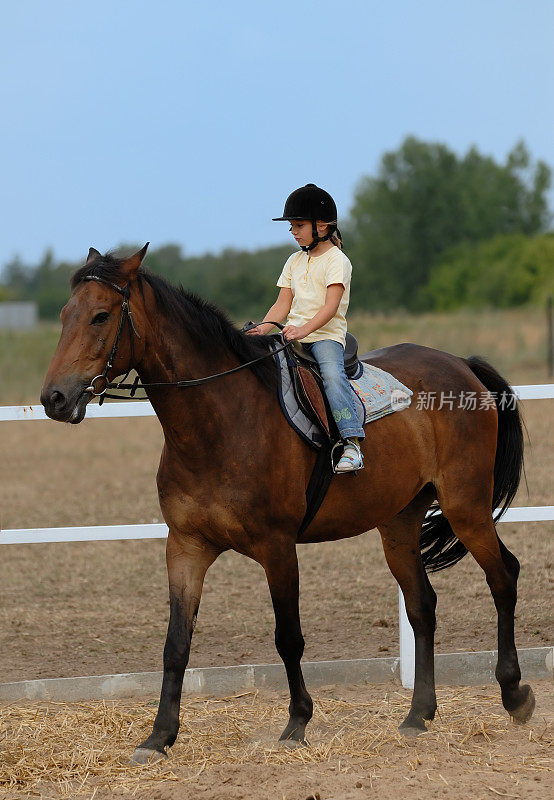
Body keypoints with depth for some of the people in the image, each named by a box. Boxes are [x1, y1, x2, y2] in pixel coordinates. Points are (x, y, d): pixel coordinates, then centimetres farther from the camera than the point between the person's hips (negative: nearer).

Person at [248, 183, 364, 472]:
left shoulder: (337, 260, -5)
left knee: (332, 375, -33)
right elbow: (283, 303, 14)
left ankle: (351, 442, -38)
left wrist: (304, 329, -30)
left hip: (327, 333, -7)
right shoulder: (295, 261, 17)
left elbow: (331, 307, -16)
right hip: (294, 334, 7)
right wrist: (263, 328, -3)